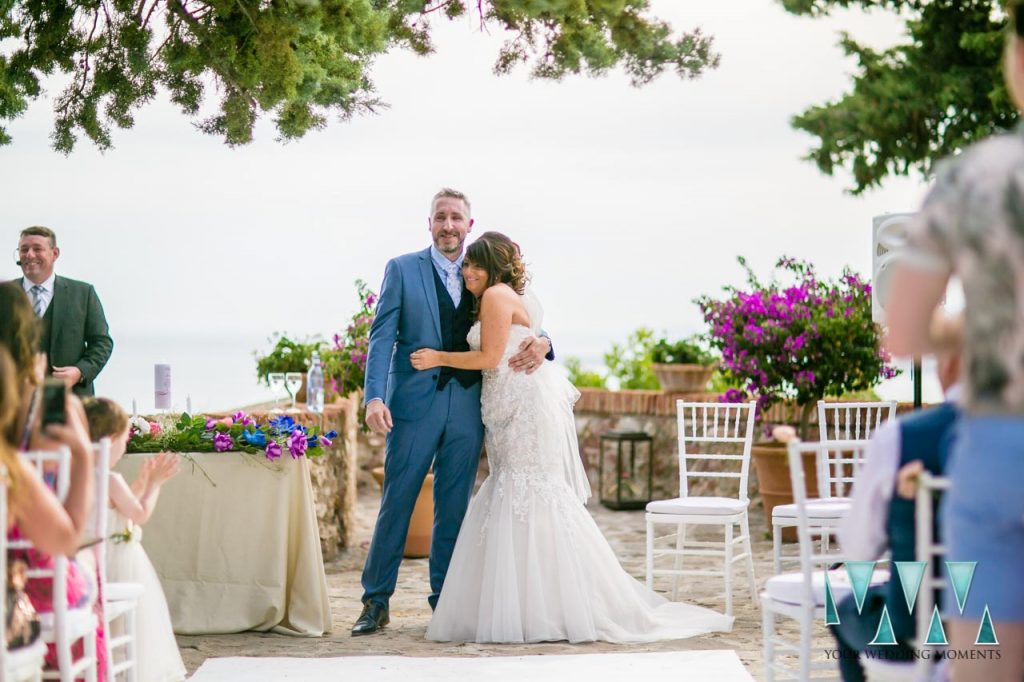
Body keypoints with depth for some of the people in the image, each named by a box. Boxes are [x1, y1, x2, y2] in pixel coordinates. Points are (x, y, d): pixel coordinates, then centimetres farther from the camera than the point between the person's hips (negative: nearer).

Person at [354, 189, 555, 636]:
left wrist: (540, 343, -17)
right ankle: (376, 602, 7)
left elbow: (518, 328, 8)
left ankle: (445, 599, 17)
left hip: (466, 410, 3)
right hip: (415, 406, -2)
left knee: (453, 509, 8)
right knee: (396, 503, -1)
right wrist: (374, 397, -16)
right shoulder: (402, 270, 3)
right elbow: (382, 337, -3)